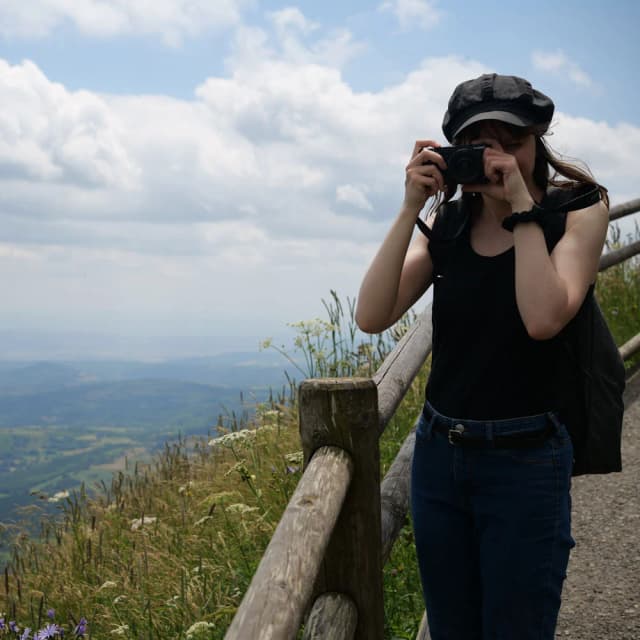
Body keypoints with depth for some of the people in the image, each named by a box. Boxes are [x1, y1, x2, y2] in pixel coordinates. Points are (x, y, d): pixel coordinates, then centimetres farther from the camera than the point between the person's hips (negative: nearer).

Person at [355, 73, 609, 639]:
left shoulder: (578, 210, -6)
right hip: (438, 453, 4)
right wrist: (410, 209, -14)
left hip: (525, 461, -4)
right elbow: (372, 317, -9)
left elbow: (543, 318, -24)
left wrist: (521, 205, -19)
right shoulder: (448, 222, 4)